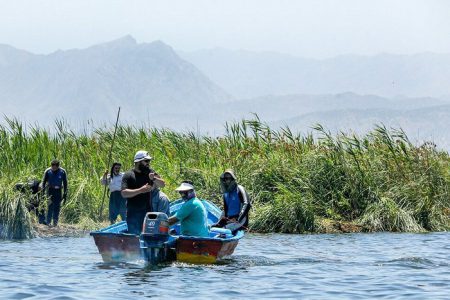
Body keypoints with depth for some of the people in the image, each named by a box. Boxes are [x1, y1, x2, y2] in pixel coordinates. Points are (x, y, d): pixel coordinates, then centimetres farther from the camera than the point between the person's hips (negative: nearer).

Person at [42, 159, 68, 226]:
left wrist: (65, 194, 2)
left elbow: (65, 183, 4)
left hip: (58, 191, 2)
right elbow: (44, 182, 2)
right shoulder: (48, 171, -7)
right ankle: (48, 221, -11)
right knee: (50, 205, -13)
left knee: (57, 207, 2)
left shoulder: (62, 172, -4)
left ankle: (55, 222, 10)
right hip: (50, 190, -2)